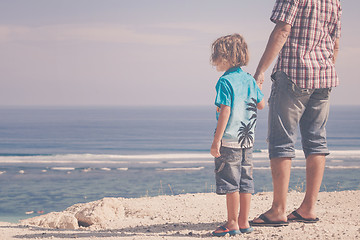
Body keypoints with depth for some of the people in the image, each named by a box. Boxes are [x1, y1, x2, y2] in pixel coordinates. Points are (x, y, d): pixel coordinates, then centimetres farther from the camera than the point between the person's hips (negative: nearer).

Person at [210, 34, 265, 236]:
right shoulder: (249, 79, 9)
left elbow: (225, 112, -17)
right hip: (248, 139, 7)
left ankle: (233, 223, 2)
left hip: (229, 139, -7)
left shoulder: (225, 81, -12)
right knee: (245, 181, 10)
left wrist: (216, 141, -15)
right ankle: (244, 222, 14)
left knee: (230, 183, -1)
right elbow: (261, 104, 16)